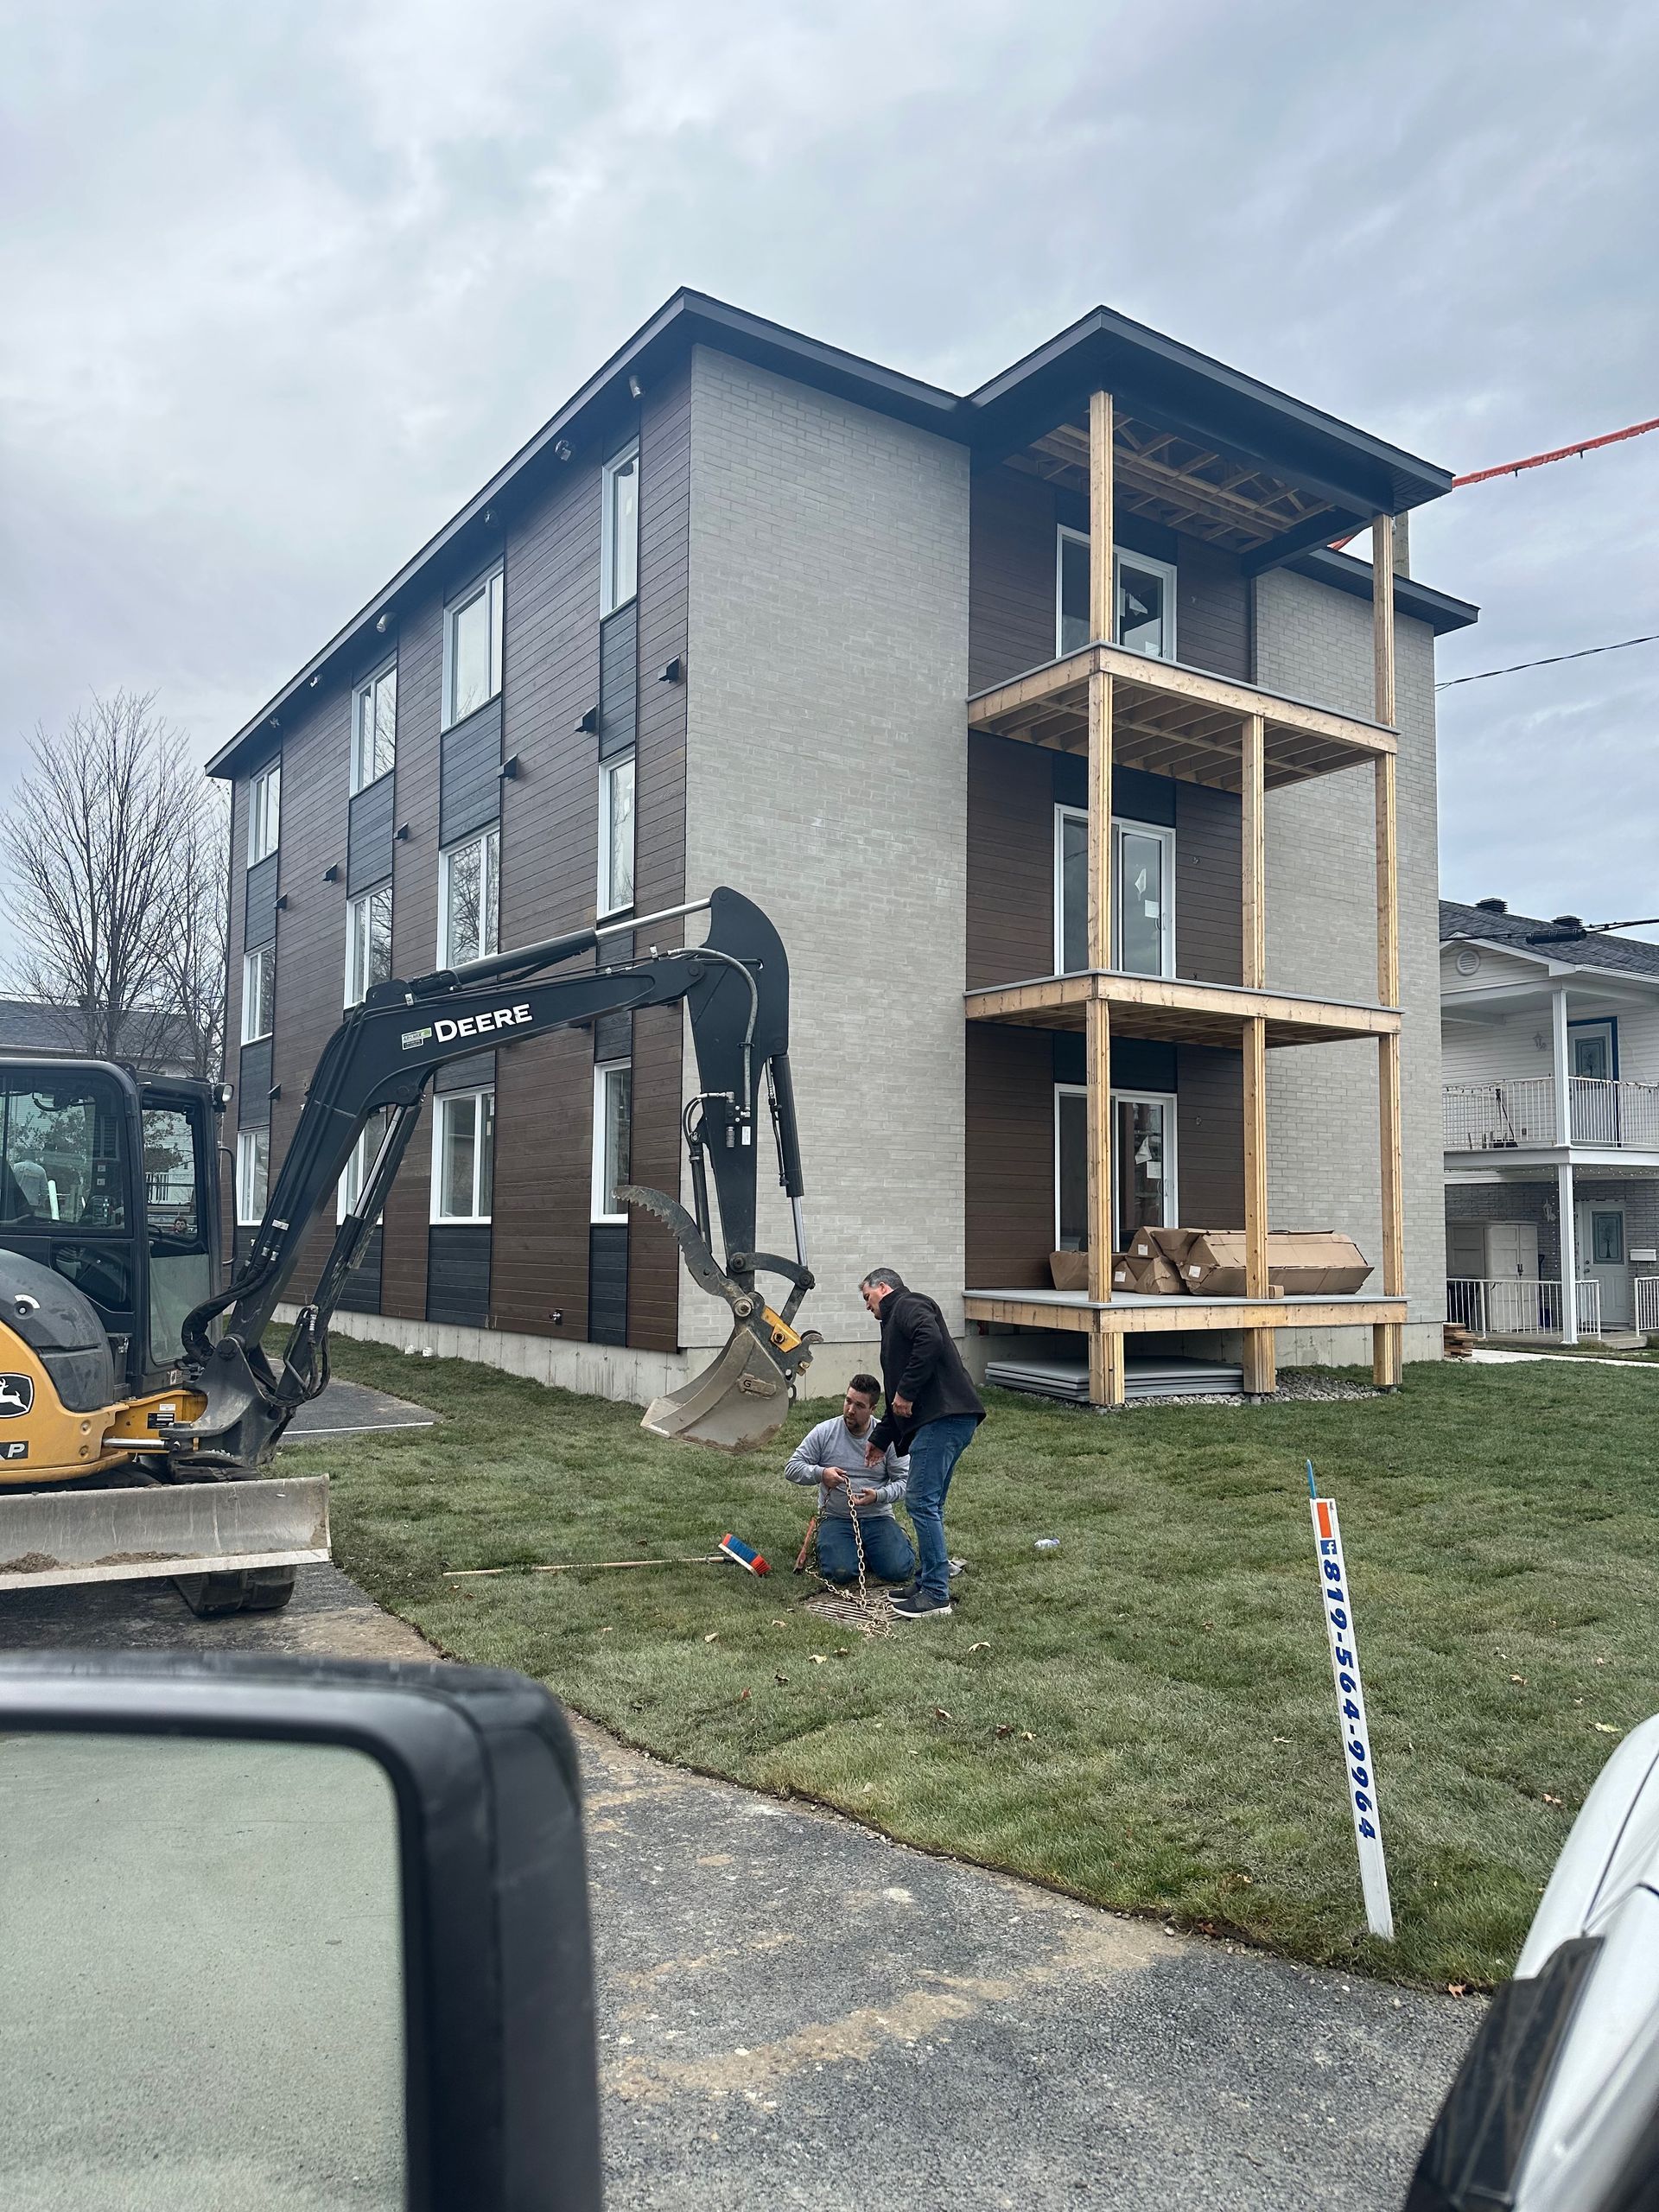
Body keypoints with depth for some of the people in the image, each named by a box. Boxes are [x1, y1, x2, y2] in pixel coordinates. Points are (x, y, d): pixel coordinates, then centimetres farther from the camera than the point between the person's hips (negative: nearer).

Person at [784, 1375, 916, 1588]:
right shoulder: (825, 1432, -3)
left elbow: (905, 1480, -2)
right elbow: (792, 1468, -2)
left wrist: (879, 1496, -22)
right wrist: (821, 1473, -22)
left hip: (878, 1517, 1)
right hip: (836, 1519, 0)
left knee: (899, 1571, -19)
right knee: (841, 1572, -26)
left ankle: (900, 1541, 15)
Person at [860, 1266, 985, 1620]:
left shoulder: (908, 1305, 0)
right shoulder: (895, 1321, 30)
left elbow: (930, 1341, -23)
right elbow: (897, 1395, 35)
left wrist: (906, 1393, -18)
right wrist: (880, 1438, 36)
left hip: (944, 1417, -11)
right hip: (949, 1419, 11)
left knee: (921, 1501, -9)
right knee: (928, 1504, 14)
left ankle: (936, 1596, -6)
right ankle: (928, 1585, 21)